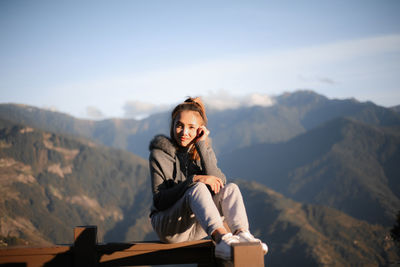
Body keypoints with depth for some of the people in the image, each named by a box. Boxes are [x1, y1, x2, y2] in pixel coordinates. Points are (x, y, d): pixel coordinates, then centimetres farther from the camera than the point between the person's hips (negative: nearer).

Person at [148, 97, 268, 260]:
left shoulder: (204, 150, 8)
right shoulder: (159, 154, -4)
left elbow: (218, 184, -10)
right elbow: (160, 201, -13)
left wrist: (202, 146, -14)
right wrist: (194, 180, -25)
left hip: (197, 228, 4)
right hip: (168, 226, -4)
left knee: (230, 188, -19)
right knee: (198, 188, -31)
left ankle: (242, 234, -45)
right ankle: (221, 239, -56)